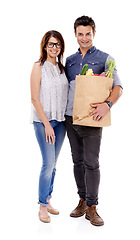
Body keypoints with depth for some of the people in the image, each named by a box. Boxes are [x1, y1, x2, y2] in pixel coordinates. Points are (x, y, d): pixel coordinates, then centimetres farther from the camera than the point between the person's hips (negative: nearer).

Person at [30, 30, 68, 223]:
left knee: (53, 164, 11)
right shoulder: (39, 67, -7)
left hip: (60, 121, 6)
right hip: (43, 121, -6)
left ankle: (48, 201, 24)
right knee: (48, 163, -7)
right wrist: (47, 124, -14)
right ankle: (43, 206, 8)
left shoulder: (62, 67, 11)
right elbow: (35, 99, -11)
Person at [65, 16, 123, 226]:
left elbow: (117, 87, -7)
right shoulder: (69, 60, 15)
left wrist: (107, 104, -27)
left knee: (91, 163, -3)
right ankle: (82, 200, 24)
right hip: (70, 118, 5)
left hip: (91, 119, -4)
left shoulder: (104, 59, 1)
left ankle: (91, 207, 8)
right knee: (78, 161, 11)